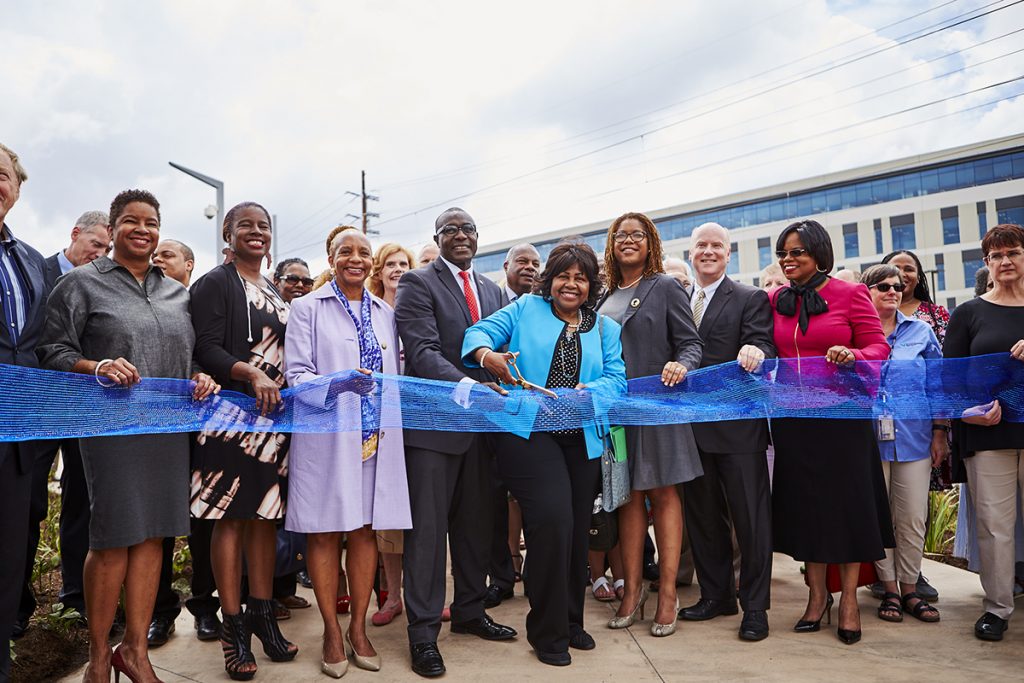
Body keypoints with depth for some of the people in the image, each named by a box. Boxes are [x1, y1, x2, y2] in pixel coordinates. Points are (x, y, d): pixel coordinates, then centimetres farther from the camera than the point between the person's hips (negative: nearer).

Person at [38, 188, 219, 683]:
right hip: (112, 425, -4)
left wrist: (200, 378, -1)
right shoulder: (82, 283, 3)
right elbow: (54, 352, -2)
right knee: (113, 539, 0)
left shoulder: (177, 293, 15)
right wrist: (98, 367, -19)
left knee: (152, 535, 6)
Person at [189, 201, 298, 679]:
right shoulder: (214, 283, -1)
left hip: (274, 415, 6)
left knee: (267, 514, 9)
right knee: (232, 517, -2)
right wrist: (251, 374, -28)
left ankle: (262, 613, 19)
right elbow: (207, 349, -12)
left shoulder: (276, 294, 18)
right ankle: (233, 626, 7)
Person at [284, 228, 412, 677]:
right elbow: (297, 374, -6)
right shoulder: (308, 308, 2)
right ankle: (332, 632, 16)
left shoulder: (385, 313, 14)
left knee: (365, 530, 7)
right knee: (325, 533, 2)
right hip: (327, 437, -3)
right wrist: (338, 382, -23)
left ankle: (358, 627, 19)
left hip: (375, 436, 3)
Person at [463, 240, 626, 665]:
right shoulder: (526, 309, 7)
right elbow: (481, 332, -6)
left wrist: (587, 392, -19)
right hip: (528, 432, -4)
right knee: (552, 518, -16)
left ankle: (571, 621, 30)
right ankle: (548, 631, 2)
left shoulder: (605, 329, 15)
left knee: (576, 528, 10)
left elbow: (616, 378, 2)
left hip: (582, 438, 4)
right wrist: (488, 355, -29)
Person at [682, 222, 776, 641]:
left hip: (737, 424, -5)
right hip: (691, 427, 5)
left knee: (750, 516, 2)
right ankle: (716, 594, 29)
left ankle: (755, 605, 15)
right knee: (702, 515, 14)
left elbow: (761, 344, -13)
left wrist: (756, 351, -34)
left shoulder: (751, 299, 1)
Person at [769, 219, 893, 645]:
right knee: (805, 501, 9)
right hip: (793, 416, 3)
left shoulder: (850, 294, -3)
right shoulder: (775, 300, 7)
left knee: (847, 500, 4)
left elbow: (879, 347, -5)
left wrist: (852, 355, -24)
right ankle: (817, 594, 23)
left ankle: (849, 599, 18)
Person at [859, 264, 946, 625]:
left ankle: (910, 589, 20)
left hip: (914, 436, 2)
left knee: (913, 518, 5)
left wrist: (940, 432, 4)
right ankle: (889, 589, 19)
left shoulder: (920, 331, 8)